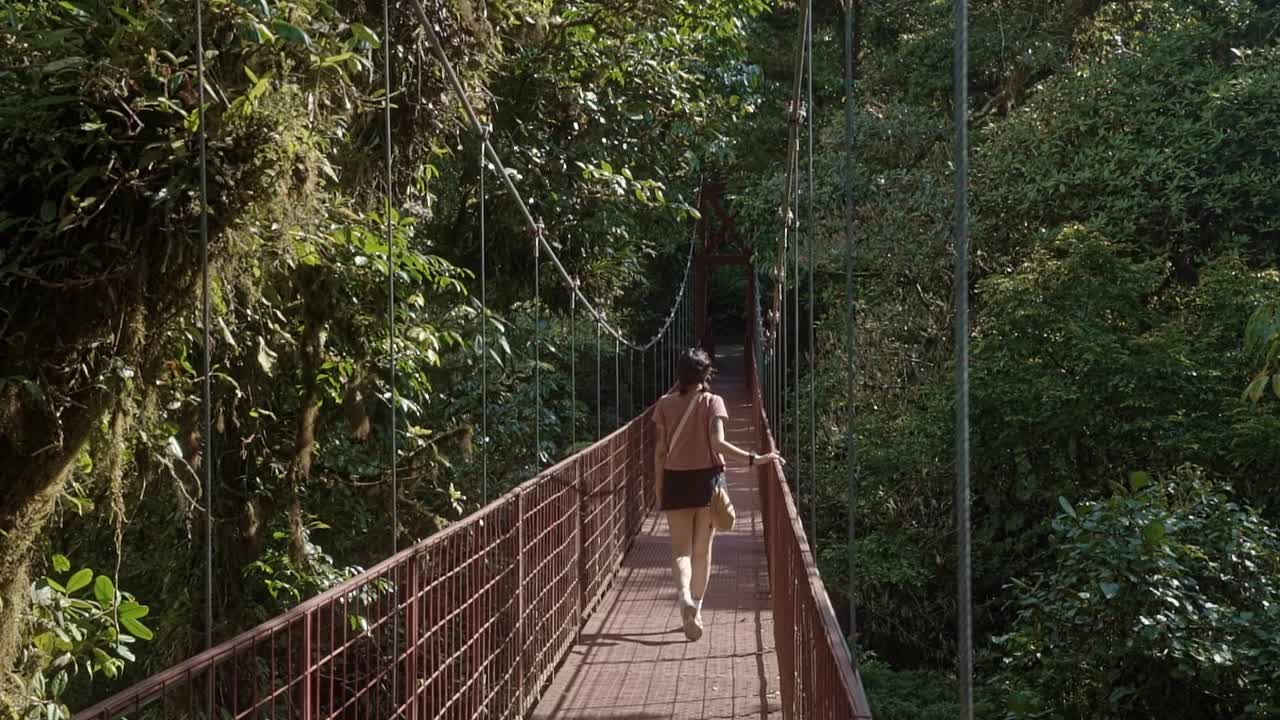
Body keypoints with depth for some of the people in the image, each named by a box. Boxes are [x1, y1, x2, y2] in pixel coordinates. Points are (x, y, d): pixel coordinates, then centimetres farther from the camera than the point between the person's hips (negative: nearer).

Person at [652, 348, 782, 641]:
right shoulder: (713, 402, -6)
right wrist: (753, 458, -18)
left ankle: (683, 593, -26)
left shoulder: (666, 404, 0)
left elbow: (660, 450, 2)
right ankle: (696, 611, 17)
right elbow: (718, 443, -18)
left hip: (675, 480, 1)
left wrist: (658, 485, 12)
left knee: (680, 547, 3)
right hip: (707, 478, -1)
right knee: (703, 549, 12)